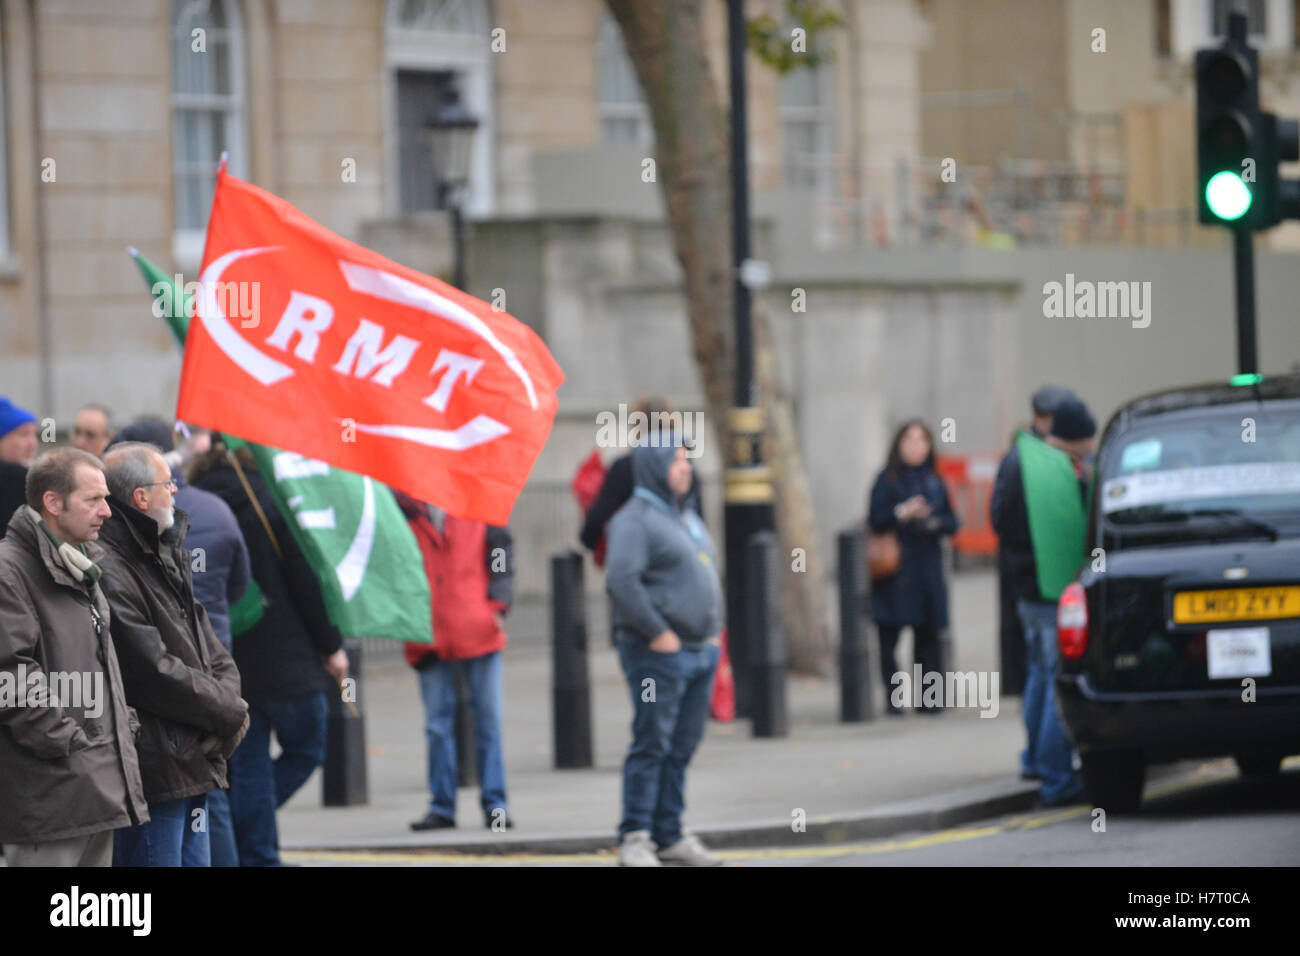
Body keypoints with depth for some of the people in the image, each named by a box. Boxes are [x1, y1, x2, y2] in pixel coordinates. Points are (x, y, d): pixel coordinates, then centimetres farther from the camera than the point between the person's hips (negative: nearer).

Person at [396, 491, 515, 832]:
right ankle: (441, 807, 11)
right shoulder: (400, 507, 4)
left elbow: (500, 546, 6)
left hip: (477, 628, 0)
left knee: (488, 717, 1)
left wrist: (497, 603, -2)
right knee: (437, 723, 3)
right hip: (429, 634, 0)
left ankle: (495, 804, 7)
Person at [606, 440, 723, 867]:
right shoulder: (635, 520, -10)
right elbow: (621, 580, -22)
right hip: (659, 654, -8)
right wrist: (657, 633, -19)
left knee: (682, 748, 10)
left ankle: (670, 835, 16)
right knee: (651, 744, -8)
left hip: (700, 651, 8)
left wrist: (714, 631, 16)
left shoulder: (688, 518, 19)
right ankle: (635, 838, -5)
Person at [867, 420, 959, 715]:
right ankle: (892, 697, -6)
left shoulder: (934, 481, 14)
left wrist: (934, 522, -7)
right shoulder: (887, 480, 1)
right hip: (895, 569, -4)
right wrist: (903, 512, -19)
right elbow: (875, 521, -5)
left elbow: (951, 521, 13)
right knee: (889, 634, -9)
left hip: (928, 566, 4)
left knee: (927, 634, 2)